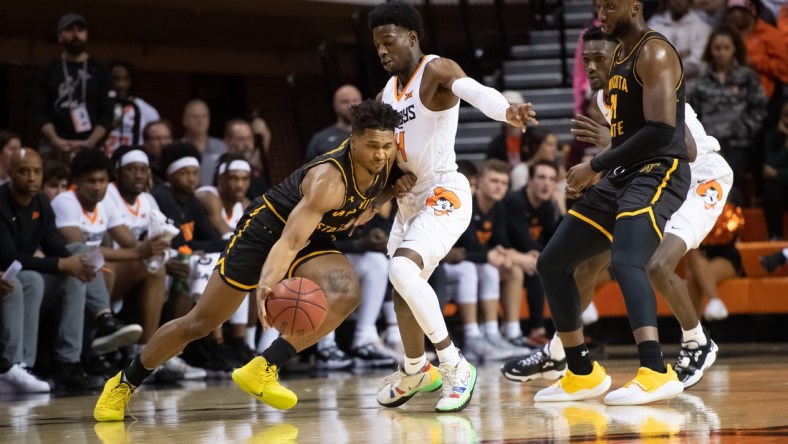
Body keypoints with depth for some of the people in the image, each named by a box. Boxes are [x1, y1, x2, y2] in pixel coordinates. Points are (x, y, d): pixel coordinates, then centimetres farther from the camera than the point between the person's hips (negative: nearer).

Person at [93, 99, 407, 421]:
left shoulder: (385, 161, -13)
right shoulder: (329, 180, -35)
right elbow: (289, 241, -43)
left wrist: (383, 197, -9)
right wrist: (267, 285, -60)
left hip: (314, 240, 6)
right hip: (267, 228, -6)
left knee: (347, 294, -28)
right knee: (201, 322, 0)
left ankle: (262, 371, -23)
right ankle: (125, 382, 22)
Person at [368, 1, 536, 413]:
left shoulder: (437, 70, -14)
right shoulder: (388, 92, 11)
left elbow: (476, 91, -37)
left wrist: (507, 111, -58)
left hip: (445, 193, -9)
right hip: (411, 197, 9)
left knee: (402, 269, -29)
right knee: (402, 287, 19)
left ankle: (454, 365, -20)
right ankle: (415, 371, 42)